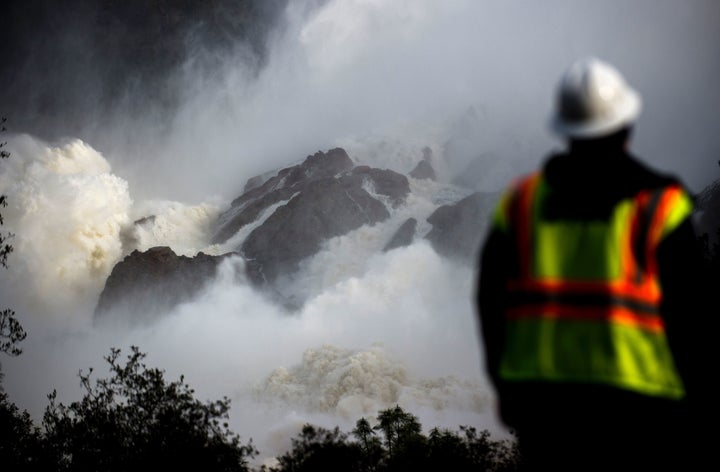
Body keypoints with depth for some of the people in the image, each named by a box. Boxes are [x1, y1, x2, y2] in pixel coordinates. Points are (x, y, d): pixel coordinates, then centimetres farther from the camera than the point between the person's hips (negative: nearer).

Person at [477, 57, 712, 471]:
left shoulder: (520, 200, 6)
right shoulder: (658, 204, -3)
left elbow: (491, 301, 9)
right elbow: (688, 307, -5)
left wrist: (506, 386, 19)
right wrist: (694, 394, 7)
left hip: (538, 396, 4)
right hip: (634, 393, -3)